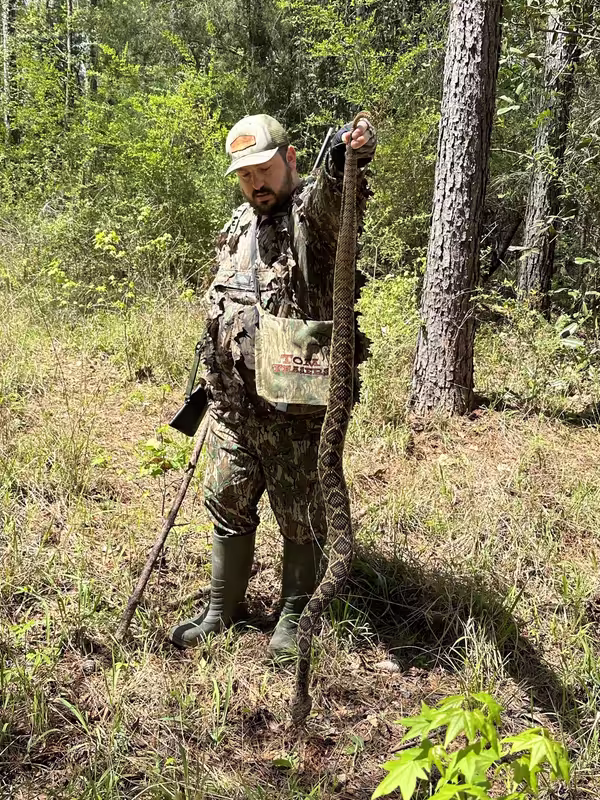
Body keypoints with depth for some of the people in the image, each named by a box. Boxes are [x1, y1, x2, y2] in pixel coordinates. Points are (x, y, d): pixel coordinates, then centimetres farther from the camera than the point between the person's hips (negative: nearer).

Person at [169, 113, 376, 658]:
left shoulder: (315, 211, -8)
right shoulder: (237, 227, 14)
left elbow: (336, 198, -35)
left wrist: (347, 159, -57)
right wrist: (211, 378, 24)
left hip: (295, 407, -7)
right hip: (234, 403, 7)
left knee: (302, 518, 8)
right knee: (228, 504, 17)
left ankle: (295, 617, 28)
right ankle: (224, 608, 35)